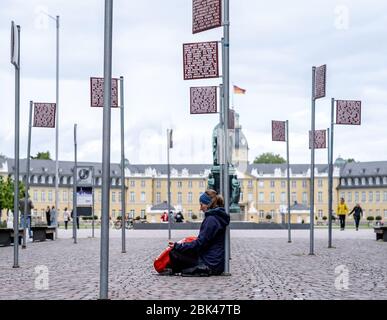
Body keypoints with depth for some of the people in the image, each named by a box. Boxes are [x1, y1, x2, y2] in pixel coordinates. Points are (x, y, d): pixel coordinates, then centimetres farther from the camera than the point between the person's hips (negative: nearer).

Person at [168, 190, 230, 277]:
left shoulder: (211, 220, -18)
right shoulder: (218, 217, 12)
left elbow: (199, 244, -20)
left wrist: (177, 246, -15)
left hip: (210, 265, -10)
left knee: (173, 253, -11)